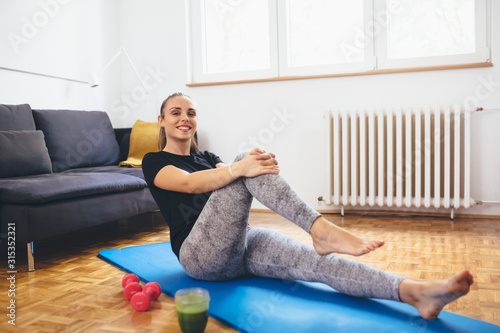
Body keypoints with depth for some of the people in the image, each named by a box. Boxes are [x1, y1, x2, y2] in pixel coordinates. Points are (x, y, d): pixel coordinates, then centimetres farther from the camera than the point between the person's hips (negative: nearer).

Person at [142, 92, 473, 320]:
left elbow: (231, 183, 2)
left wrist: (259, 167, -23)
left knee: (315, 259, -23)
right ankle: (322, 229, -37)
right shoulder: (155, 162, 7)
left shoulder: (206, 157, 24)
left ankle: (413, 291, -37)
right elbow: (189, 183, -17)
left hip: (240, 246, 5)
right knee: (244, 162, -26)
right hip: (201, 255, -5)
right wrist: (239, 168, -35)